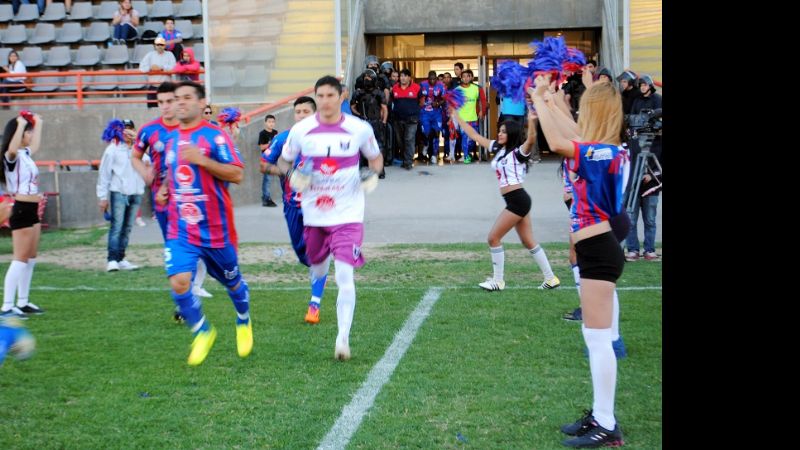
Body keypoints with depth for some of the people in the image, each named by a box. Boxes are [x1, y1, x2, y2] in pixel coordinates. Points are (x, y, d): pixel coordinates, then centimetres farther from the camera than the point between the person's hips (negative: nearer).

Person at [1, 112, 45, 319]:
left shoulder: (25, 154, 13)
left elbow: (36, 145, 38)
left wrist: (38, 124, 40)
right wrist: (21, 124, -31)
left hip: (31, 211, 10)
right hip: (21, 211, -10)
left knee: (31, 259, 13)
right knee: (20, 259, -10)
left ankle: (23, 302, 20)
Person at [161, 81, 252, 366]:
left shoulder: (215, 136, -9)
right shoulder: (171, 138, 10)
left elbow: (237, 174, -16)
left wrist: (201, 160, -25)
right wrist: (165, 188, 8)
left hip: (215, 228, -4)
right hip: (180, 229, 4)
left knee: (232, 281, 14)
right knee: (178, 283, -15)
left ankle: (244, 323, 45)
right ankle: (202, 333, 8)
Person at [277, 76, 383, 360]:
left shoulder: (359, 129, -6)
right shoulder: (301, 129, -3)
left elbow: (376, 157, 11)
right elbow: (283, 160, 10)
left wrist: (373, 173, -11)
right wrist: (292, 174, -12)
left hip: (348, 214, -3)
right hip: (313, 214, 3)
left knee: (344, 275, -16)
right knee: (317, 269, 21)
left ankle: (343, 338, -13)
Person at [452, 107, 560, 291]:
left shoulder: (519, 151, -11)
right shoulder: (497, 148, 12)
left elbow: (531, 140, -32)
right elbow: (474, 135, 18)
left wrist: (531, 122, -51)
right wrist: (456, 116, 17)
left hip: (517, 200, -9)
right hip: (516, 201, 9)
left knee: (493, 238, -3)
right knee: (528, 242, 12)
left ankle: (498, 281, 6)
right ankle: (550, 278, 17)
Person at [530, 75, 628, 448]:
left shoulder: (603, 153, -19)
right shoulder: (607, 151, 7)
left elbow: (557, 142, -29)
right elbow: (571, 133, 23)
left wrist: (538, 99, -17)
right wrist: (547, 100, 24)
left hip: (598, 251, -10)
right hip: (598, 249, 10)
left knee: (598, 338, -4)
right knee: (595, 336, 16)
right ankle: (600, 416, 24)